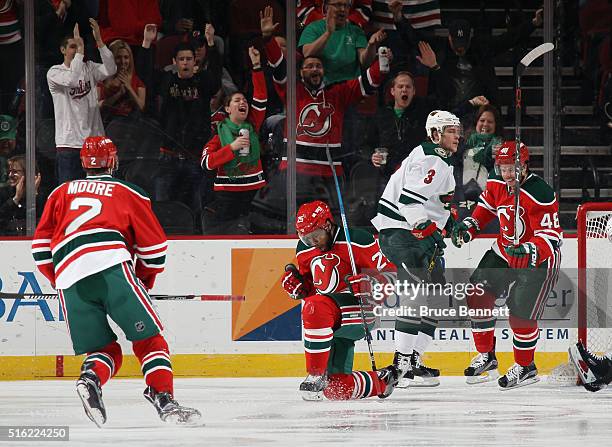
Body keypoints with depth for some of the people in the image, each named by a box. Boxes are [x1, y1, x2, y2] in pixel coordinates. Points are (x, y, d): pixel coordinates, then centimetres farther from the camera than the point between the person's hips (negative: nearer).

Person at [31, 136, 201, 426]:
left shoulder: (61, 193, 30)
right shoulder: (128, 193, 21)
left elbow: (41, 245, 22)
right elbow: (154, 246, 17)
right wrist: (145, 280, 33)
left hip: (67, 275, 3)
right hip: (110, 264, -3)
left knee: (104, 348, 11)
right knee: (148, 338, 2)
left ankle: (91, 378, -20)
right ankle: (164, 399, -14)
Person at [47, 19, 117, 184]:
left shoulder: (89, 68, 11)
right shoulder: (54, 72, -3)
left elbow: (110, 70, -9)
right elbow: (72, 80, -23)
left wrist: (98, 40, -17)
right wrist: (80, 49, -22)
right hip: (69, 144, -4)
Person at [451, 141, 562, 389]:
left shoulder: (540, 195, -29)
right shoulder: (496, 184, -7)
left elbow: (551, 237, -30)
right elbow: (487, 205, 16)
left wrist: (530, 251, -46)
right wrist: (469, 226, 3)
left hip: (538, 259, -7)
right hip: (505, 252, 7)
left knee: (521, 312, -13)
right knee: (478, 294, 0)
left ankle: (525, 367, 8)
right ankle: (486, 357, 13)